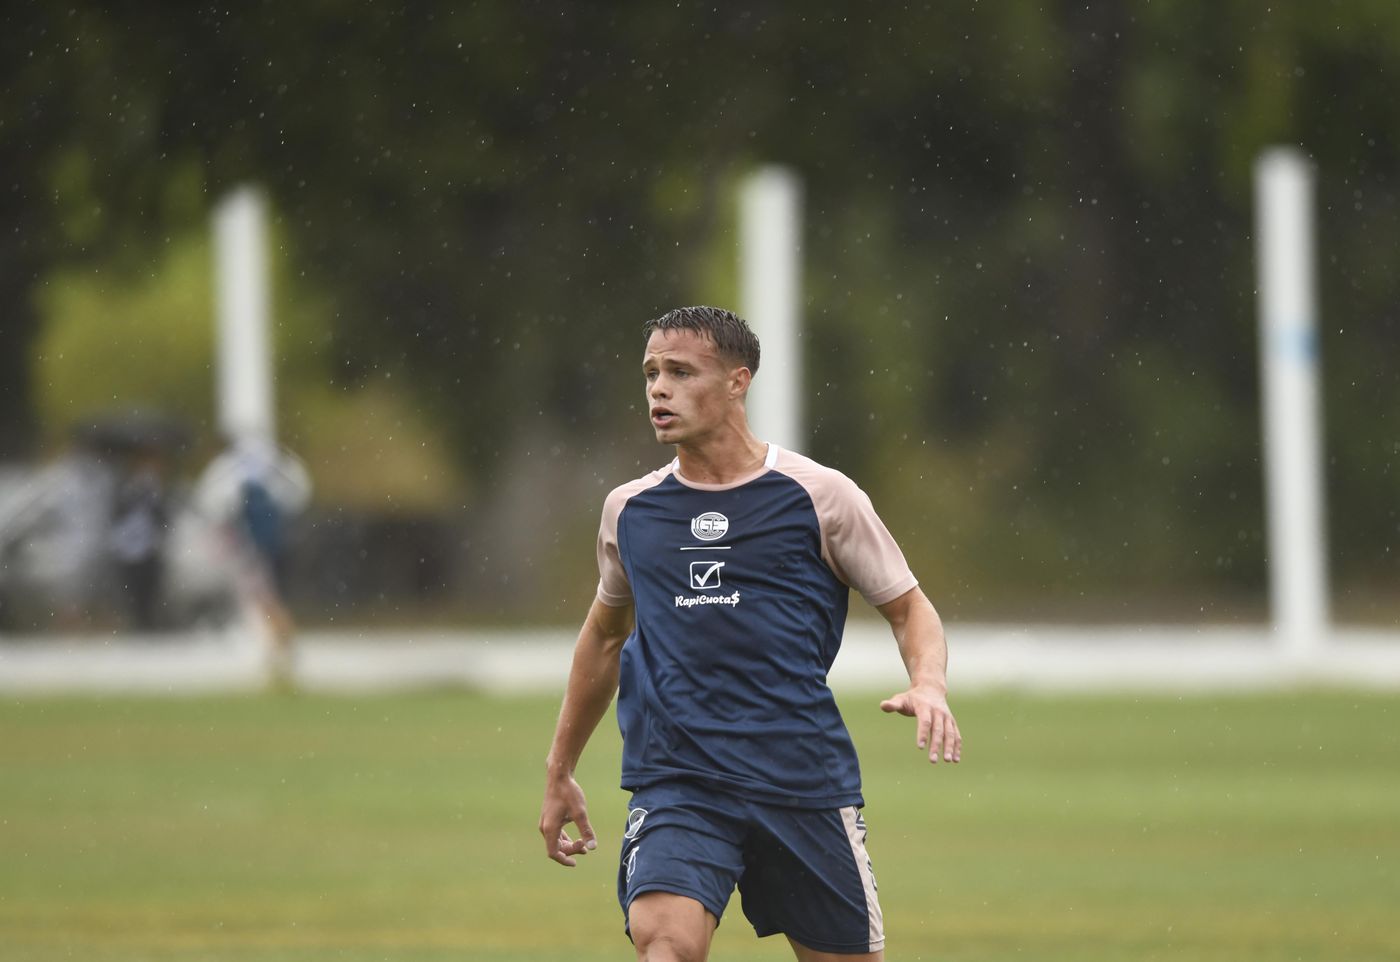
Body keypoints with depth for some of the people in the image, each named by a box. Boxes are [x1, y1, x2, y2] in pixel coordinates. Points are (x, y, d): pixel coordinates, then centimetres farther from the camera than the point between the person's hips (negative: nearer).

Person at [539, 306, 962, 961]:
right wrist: (559, 771, 30)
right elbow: (606, 633, 27)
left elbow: (909, 609, 8)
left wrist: (928, 687, -14)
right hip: (675, 779, 1)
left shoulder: (819, 496, 0)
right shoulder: (629, 510, 10)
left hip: (804, 778, -1)